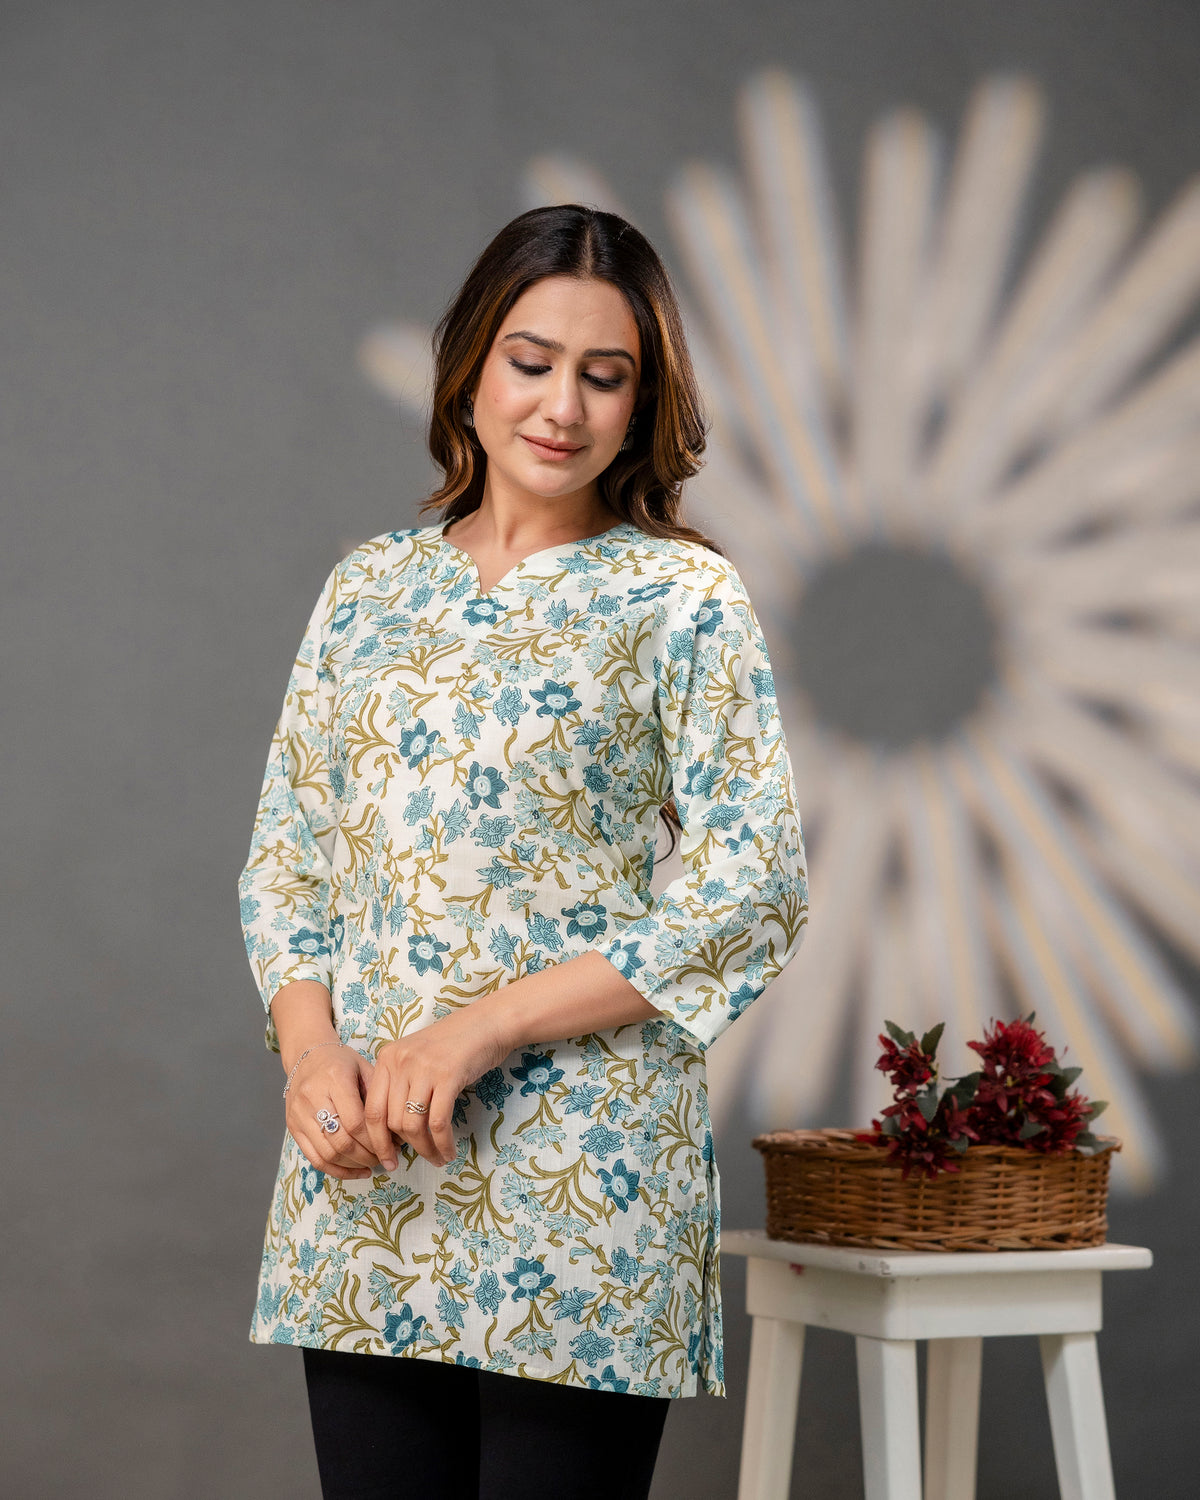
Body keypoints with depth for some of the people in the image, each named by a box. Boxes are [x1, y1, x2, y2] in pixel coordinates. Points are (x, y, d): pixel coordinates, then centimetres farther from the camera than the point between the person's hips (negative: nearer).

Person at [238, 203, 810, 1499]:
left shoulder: (682, 599, -1)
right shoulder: (370, 588, 12)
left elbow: (754, 888, -9)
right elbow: (284, 860, 13)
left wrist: (479, 1028, -15)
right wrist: (312, 1055, -7)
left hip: (578, 1191, -3)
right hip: (360, 1178, 4)